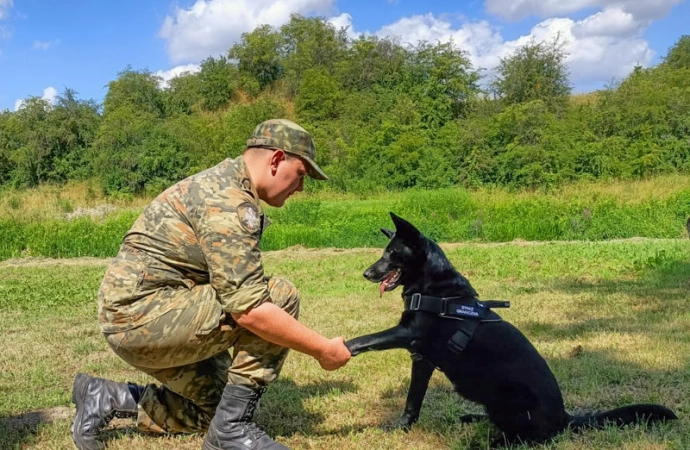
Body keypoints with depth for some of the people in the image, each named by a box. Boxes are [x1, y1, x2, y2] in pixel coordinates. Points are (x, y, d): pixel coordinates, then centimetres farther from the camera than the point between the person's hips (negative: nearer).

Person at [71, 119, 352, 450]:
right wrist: (322, 350, -16)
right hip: (143, 314, -10)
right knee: (280, 296, -16)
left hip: (137, 315, 10)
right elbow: (248, 308, -25)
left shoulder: (225, 185, 14)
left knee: (214, 406, 20)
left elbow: (234, 291, 18)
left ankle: (104, 399, 22)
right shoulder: (229, 200, -19)